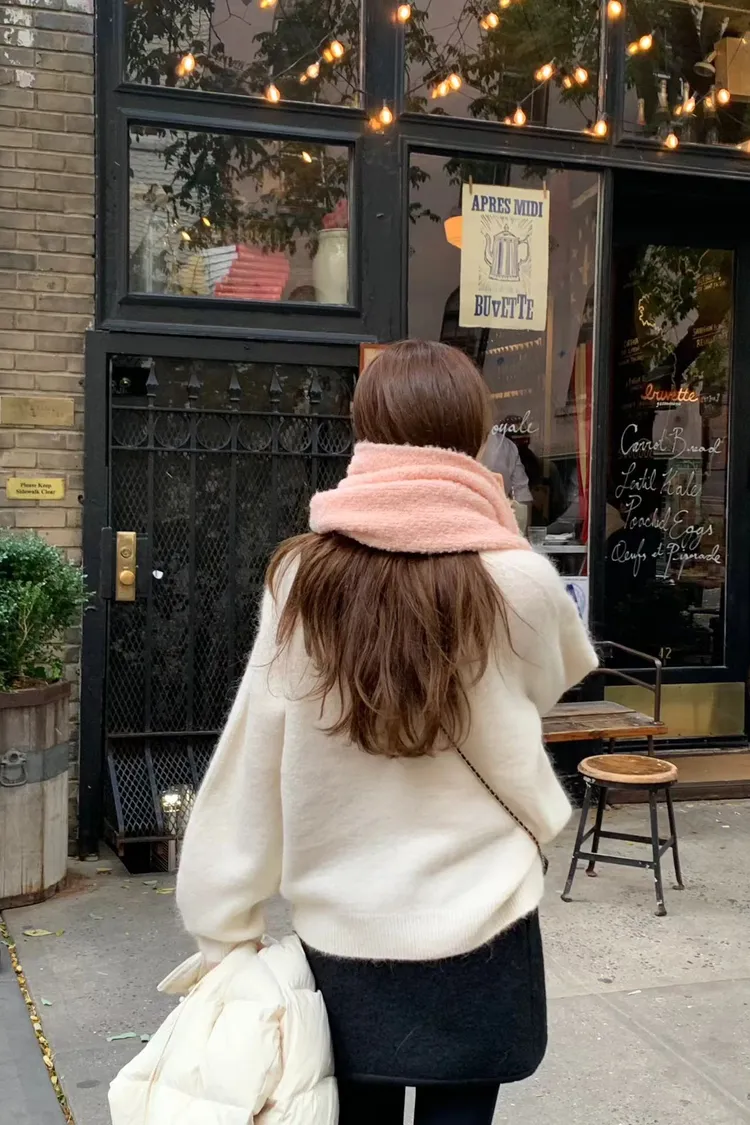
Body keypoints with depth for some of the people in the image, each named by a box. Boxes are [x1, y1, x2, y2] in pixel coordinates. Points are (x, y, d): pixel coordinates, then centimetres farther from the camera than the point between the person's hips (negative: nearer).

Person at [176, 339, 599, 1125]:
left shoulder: (303, 580, -9)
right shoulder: (520, 584, -13)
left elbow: (251, 767, -6)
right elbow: (559, 679, 9)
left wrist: (225, 929, 3)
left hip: (338, 932, 2)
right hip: (474, 929, -1)